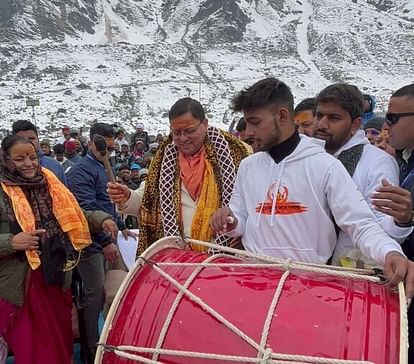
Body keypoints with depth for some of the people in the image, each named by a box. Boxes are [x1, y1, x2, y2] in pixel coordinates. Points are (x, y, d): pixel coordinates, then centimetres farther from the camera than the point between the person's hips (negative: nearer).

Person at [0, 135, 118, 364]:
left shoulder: (49, 185, 6)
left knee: (59, 341, 18)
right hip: (19, 284, -4)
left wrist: (101, 219, -5)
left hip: (55, 278, 4)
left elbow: (74, 215, 9)